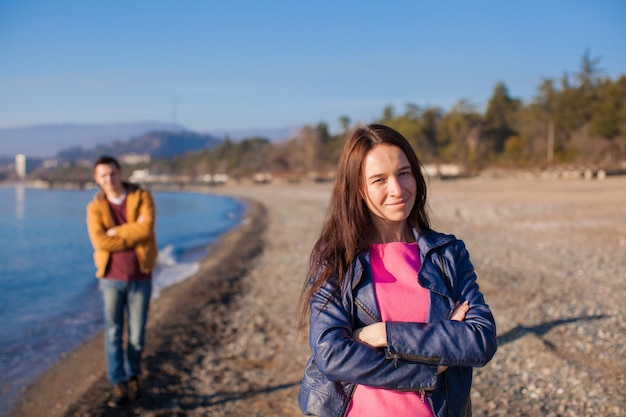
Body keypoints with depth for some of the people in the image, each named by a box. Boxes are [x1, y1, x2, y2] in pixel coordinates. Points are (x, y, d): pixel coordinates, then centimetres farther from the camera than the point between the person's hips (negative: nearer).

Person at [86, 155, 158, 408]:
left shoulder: (142, 197, 0)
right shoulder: (95, 208, 1)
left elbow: (146, 227, -17)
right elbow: (100, 242, -14)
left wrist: (116, 231, -13)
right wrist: (134, 234, -13)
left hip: (140, 277, 0)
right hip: (111, 277, 1)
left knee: (136, 334, 6)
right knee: (113, 333, 2)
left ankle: (133, 377, 27)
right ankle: (118, 385, 11)